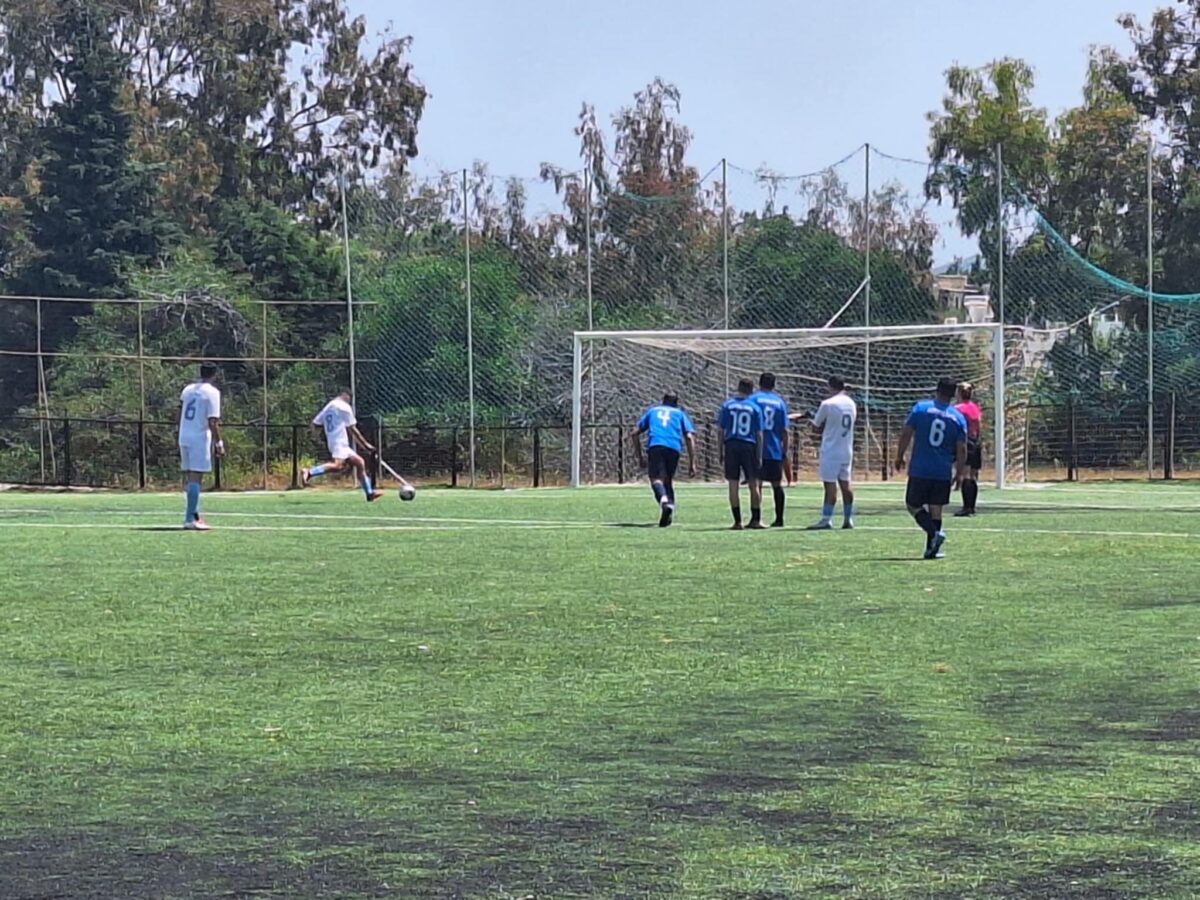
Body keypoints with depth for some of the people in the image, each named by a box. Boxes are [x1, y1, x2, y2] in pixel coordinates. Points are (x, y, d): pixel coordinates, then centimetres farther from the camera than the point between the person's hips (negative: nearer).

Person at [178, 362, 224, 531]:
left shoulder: (188, 389, 11)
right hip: (200, 438, -7)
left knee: (189, 477, 14)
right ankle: (190, 519, -10)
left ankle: (193, 514, 20)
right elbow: (212, 422, -14)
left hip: (184, 437, 7)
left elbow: (180, 414, 15)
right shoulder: (212, 392, -8)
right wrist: (219, 444, -10)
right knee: (195, 478, -7)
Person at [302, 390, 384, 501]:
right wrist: (365, 444, 4)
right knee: (338, 465, -31)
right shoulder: (344, 406, 0)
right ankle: (309, 472, -43)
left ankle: (369, 492, 14)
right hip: (340, 442, -10)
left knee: (359, 462, 13)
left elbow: (315, 424, 17)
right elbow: (352, 429, -2)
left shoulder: (328, 407, 22)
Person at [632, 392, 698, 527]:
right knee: (668, 480, 18)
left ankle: (664, 499, -45)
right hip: (674, 448, 1)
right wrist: (692, 463, 11)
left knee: (656, 478, -15)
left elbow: (634, 433, 25)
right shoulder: (680, 413, 27)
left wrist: (639, 457, 28)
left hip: (655, 445, -1)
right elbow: (689, 437, 13)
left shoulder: (652, 411, 31)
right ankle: (670, 503, -3)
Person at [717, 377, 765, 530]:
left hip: (731, 446, 0)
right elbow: (759, 434, 1)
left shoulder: (727, 405, 3)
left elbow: (720, 429, 2)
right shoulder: (755, 408, 2)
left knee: (733, 484, 3)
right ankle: (756, 519, 9)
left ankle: (737, 521, 1)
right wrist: (759, 456, 4)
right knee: (754, 484, 8)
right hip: (749, 447, 0)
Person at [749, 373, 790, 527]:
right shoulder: (780, 402, 8)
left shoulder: (753, 399, 0)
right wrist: (785, 452, 13)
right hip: (775, 451, 3)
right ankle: (779, 519, 9)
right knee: (777, 485, 10)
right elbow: (784, 430, 7)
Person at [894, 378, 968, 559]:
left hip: (919, 470, -2)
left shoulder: (920, 408, -2)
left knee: (913, 505, 7)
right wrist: (959, 474, 11)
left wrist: (899, 457, 8)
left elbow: (906, 434, -4)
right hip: (943, 473, 2)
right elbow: (961, 450, 1)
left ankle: (934, 533, -14)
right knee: (935, 508, 10)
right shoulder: (958, 418, 2)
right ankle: (931, 548, 7)